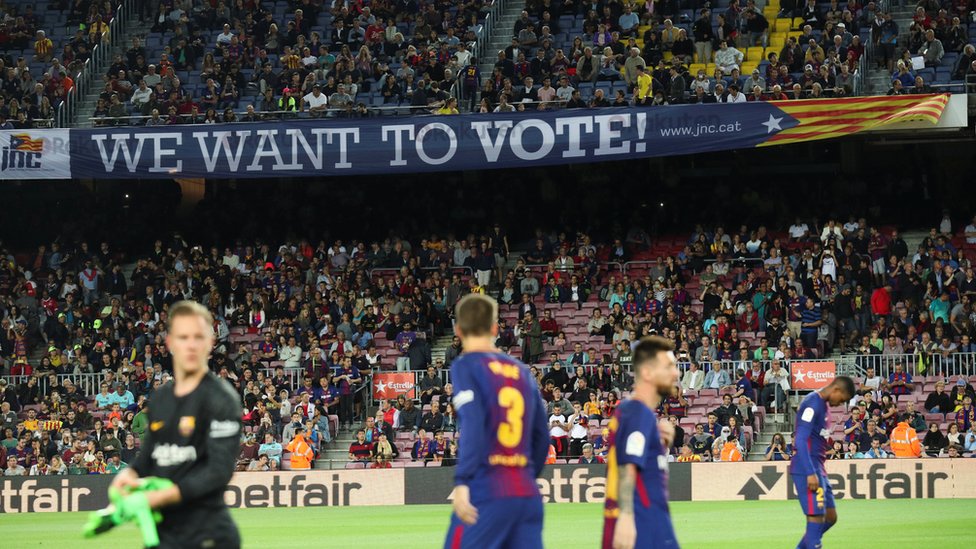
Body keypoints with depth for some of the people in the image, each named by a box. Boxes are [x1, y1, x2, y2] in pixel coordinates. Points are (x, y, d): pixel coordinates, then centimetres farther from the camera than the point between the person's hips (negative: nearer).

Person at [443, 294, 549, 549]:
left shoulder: (466, 366, -2)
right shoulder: (522, 371, 15)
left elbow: (472, 425, -16)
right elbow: (541, 436, 17)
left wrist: (461, 482, -21)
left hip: (487, 494, -5)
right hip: (528, 496, 5)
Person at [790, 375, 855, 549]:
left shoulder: (823, 404, 16)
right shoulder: (812, 403, -14)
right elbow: (801, 440, -21)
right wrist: (810, 473, -25)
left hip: (818, 468, 10)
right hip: (807, 469, -10)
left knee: (830, 516, 11)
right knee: (816, 517, -11)